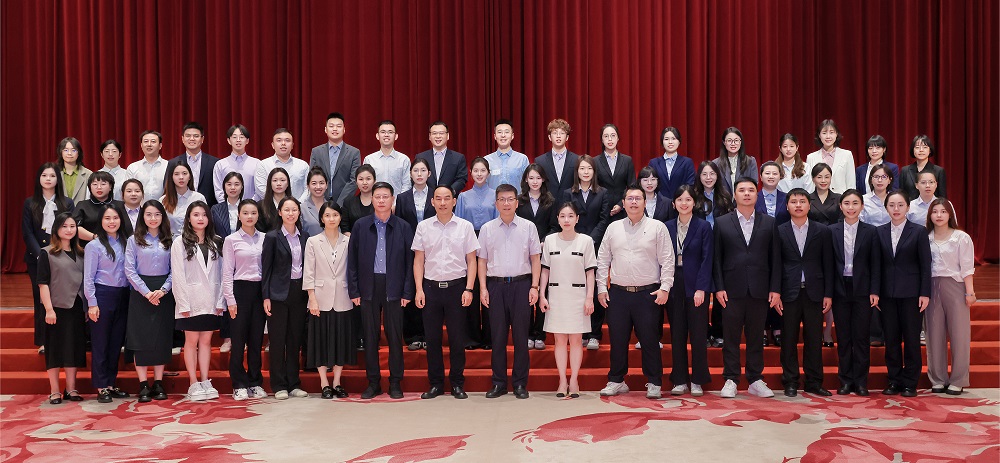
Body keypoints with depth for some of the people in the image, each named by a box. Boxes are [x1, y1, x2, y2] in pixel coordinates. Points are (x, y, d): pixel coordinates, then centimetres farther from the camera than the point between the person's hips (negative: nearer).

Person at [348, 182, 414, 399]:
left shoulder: (403, 227, 3)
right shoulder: (360, 226, 6)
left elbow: (410, 261, 1)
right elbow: (352, 261, 5)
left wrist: (407, 292, -5)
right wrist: (354, 291, -1)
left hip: (394, 288, -1)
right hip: (368, 287, 1)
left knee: (395, 337, 3)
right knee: (370, 337, 5)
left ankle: (395, 383, 12)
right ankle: (373, 383, 14)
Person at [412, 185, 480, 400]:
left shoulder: (465, 226, 2)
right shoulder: (423, 227, 5)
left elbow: (471, 260, 3)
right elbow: (418, 260, 6)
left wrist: (468, 289, -5)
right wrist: (419, 290, -1)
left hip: (456, 286, -1)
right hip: (431, 287, 1)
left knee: (457, 338, 3)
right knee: (432, 338, 5)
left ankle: (457, 384, 14)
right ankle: (435, 384, 15)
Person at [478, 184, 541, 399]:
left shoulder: (528, 227, 5)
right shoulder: (487, 229, 7)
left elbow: (535, 259, 5)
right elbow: (482, 261, 8)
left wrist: (534, 286, -2)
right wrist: (483, 288, 1)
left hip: (521, 284, -1)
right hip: (496, 284, 1)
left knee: (521, 335, 2)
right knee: (498, 335, 4)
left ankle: (520, 383, 10)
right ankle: (498, 383, 12)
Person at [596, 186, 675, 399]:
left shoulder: (657, 227, 2)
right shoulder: (614, 228, 10)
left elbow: (667, 260, -1)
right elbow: (603, 260, 12)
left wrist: (665, 288, -8)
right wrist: (601, 288, 5)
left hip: (648, 293, -3)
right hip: (618, 293, 3)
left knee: (649, 340, 1)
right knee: (617, 339, 7)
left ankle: (654, 383, 11)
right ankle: (616, 381, 19)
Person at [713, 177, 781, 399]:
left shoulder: (769, 223, 9)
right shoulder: (722, 223, 6)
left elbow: (775, 258, 6)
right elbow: (716, 258, 3)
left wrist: (775, 289, -1)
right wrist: (719, 287, -5)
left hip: (760, 290, 1)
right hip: (732, 289, -1)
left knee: (756, 337, 7)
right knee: (731, 337, 2)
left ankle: (755, 380, 15)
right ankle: (730, 380, 10)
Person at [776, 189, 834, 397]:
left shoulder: (822, 231, 5)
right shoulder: (779, 232, 4)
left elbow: (828, 264, 5)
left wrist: (828, 294, -1)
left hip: (814, 292, 1)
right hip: (789, 293, 0)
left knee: (814, 339, 4)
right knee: (789, 339, 3)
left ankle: (814, 382, 13)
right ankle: (790, 383, 11)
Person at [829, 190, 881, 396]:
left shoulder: (871, 231, 3)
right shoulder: (832, 231, 5)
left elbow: (875, 264, 1)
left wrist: (874, 291, -7)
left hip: (862, 290, -1)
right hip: (840, 290, 1)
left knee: (861, 336, 2)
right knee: (843, 337, 5)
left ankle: (860, 381, 9)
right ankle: (845, 380, 13)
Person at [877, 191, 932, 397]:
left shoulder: (919, 232, -1)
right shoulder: (880, 232, 6)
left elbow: (925, 265, -3)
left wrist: (925, 293, -8)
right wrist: (875, 292, 2)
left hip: (911, 293, -2)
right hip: (887, 293, 3)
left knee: (911, 339, 3)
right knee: (891, 339, 6)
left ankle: (910, 383, 11)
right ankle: (894, 380, 15)